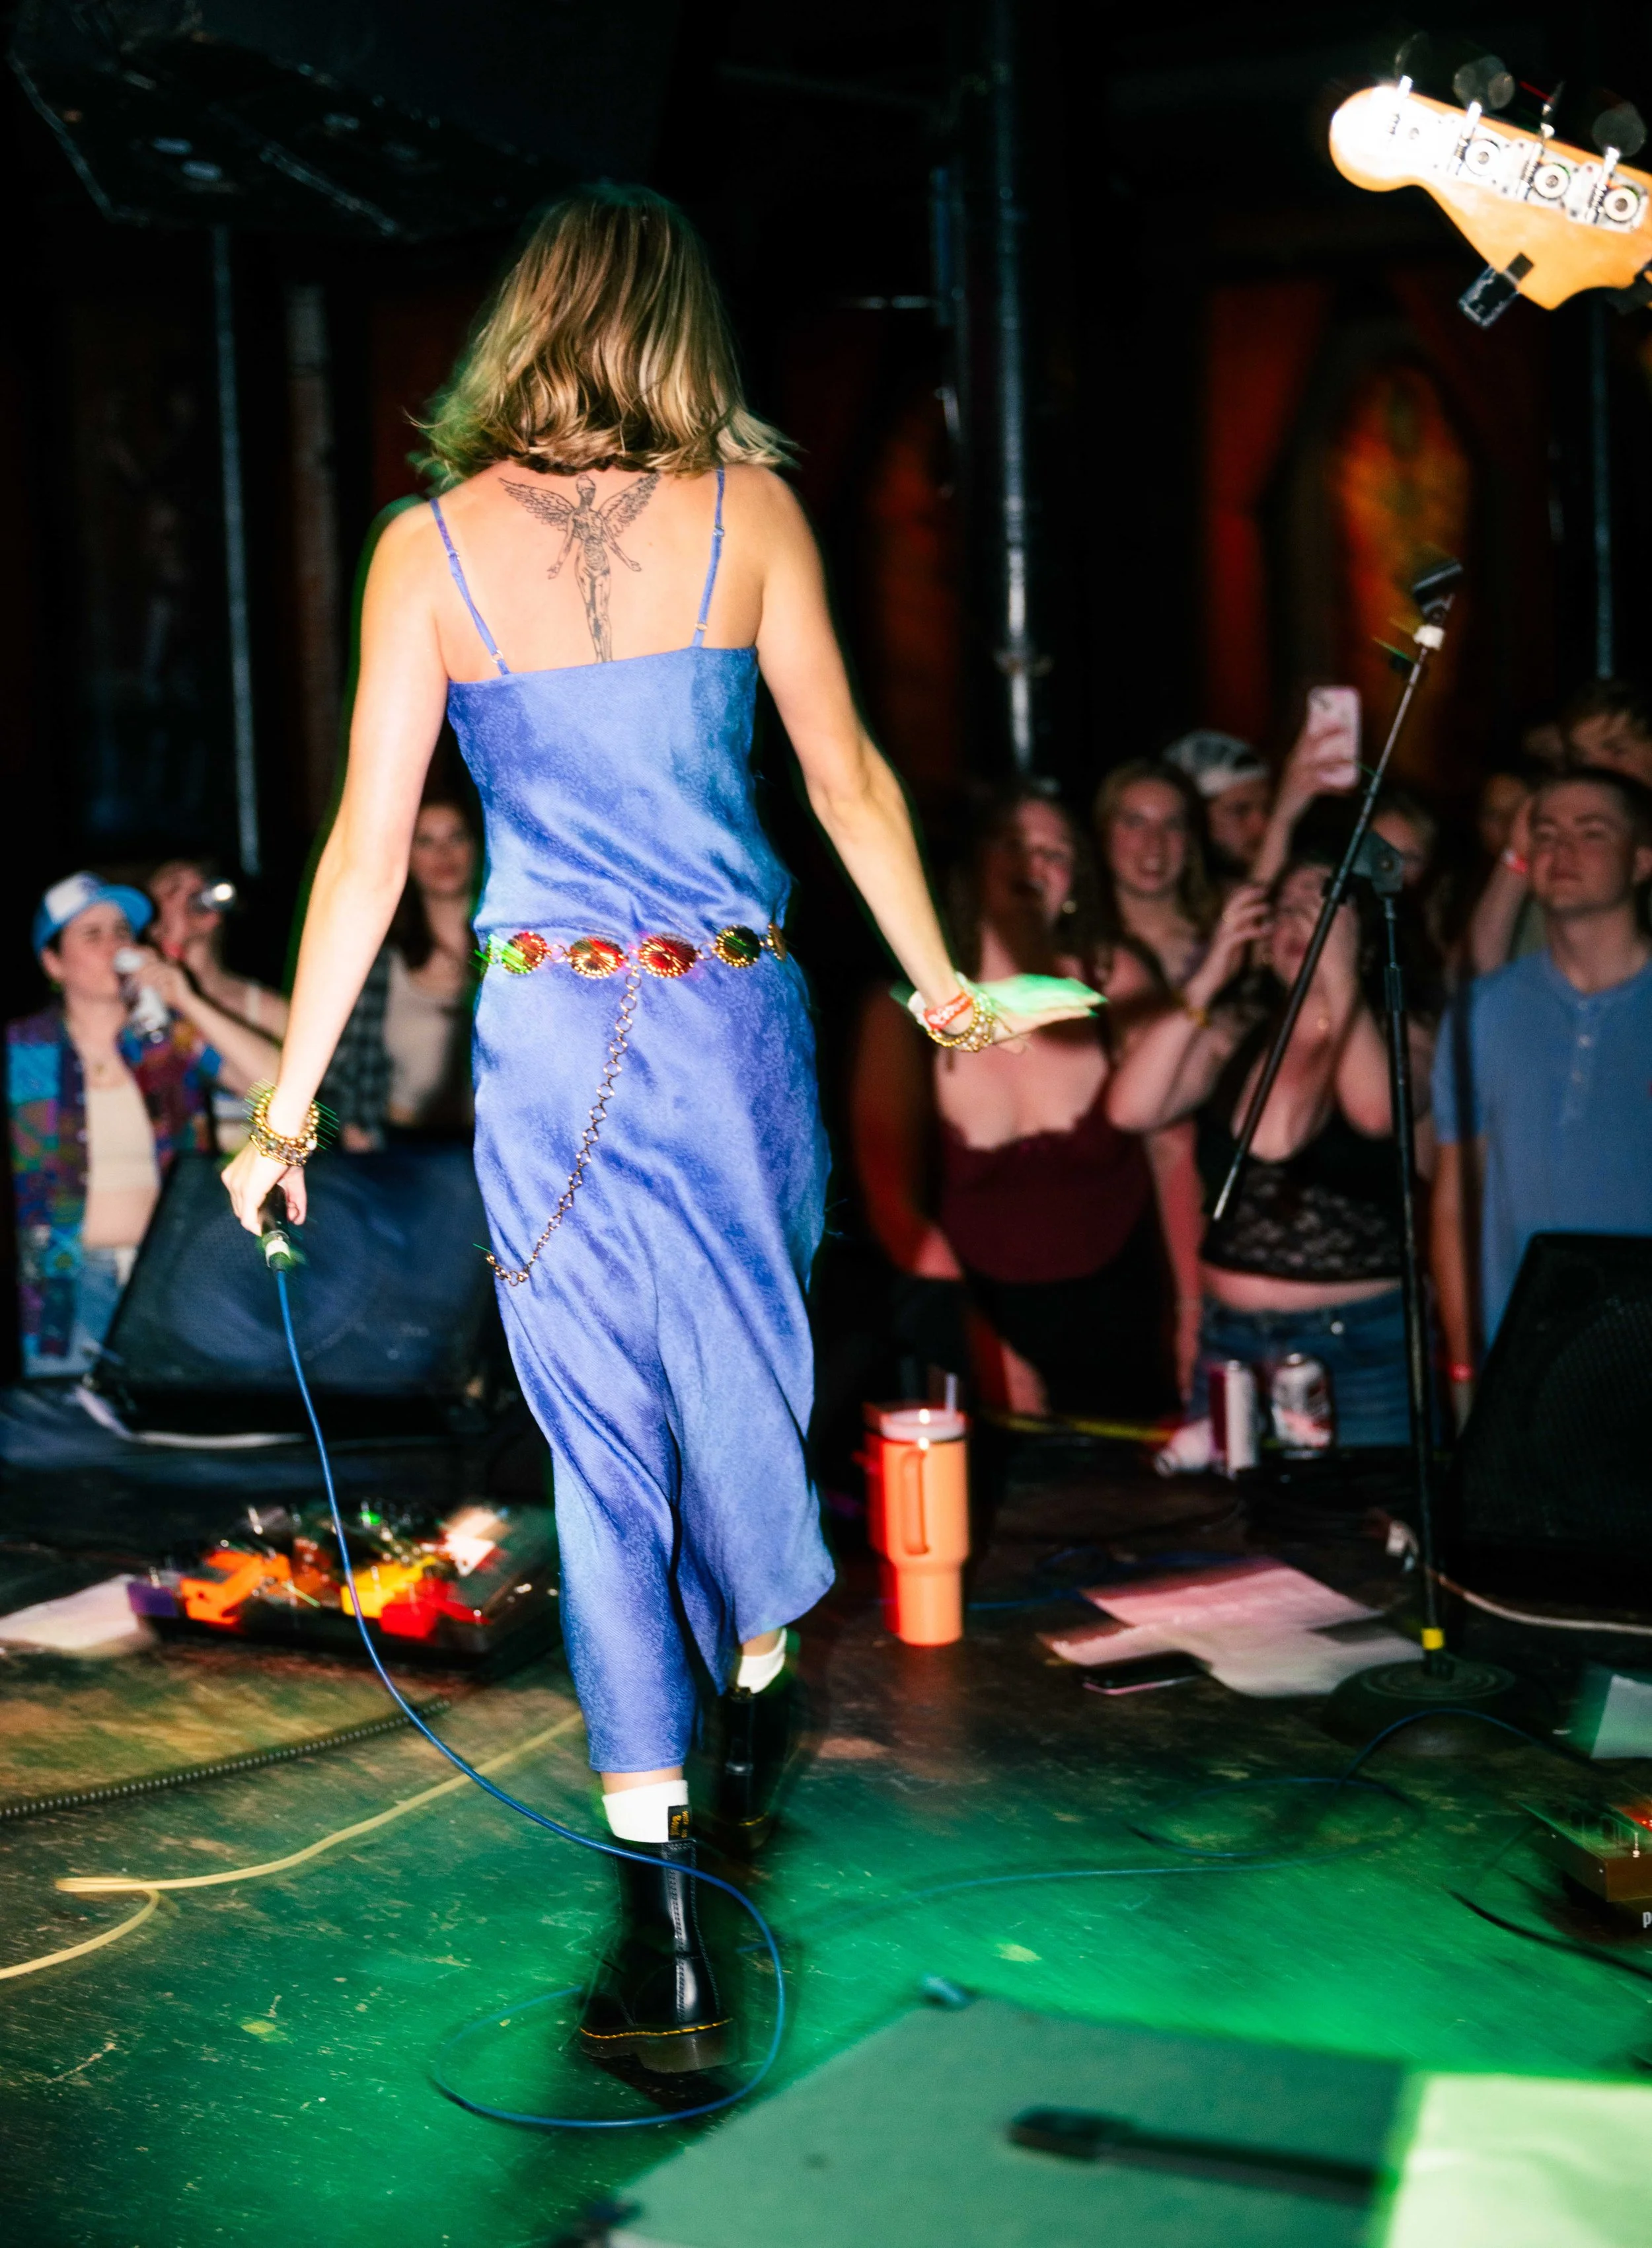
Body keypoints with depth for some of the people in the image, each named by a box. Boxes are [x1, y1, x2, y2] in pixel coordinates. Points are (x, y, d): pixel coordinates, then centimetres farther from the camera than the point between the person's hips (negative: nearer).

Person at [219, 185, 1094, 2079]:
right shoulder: (748, 513, -1)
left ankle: (667, 1939, 5)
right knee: (747, 1388, 21)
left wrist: (293, 1095, 2)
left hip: (550, 1032, -1)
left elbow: (369, 841, -4)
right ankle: (750, 1729, 44)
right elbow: (848, 779, 4)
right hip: (736, 1012, 1)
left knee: (608, 1452, 4)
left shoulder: (433, 544, -2)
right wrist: (939, 985, 18)